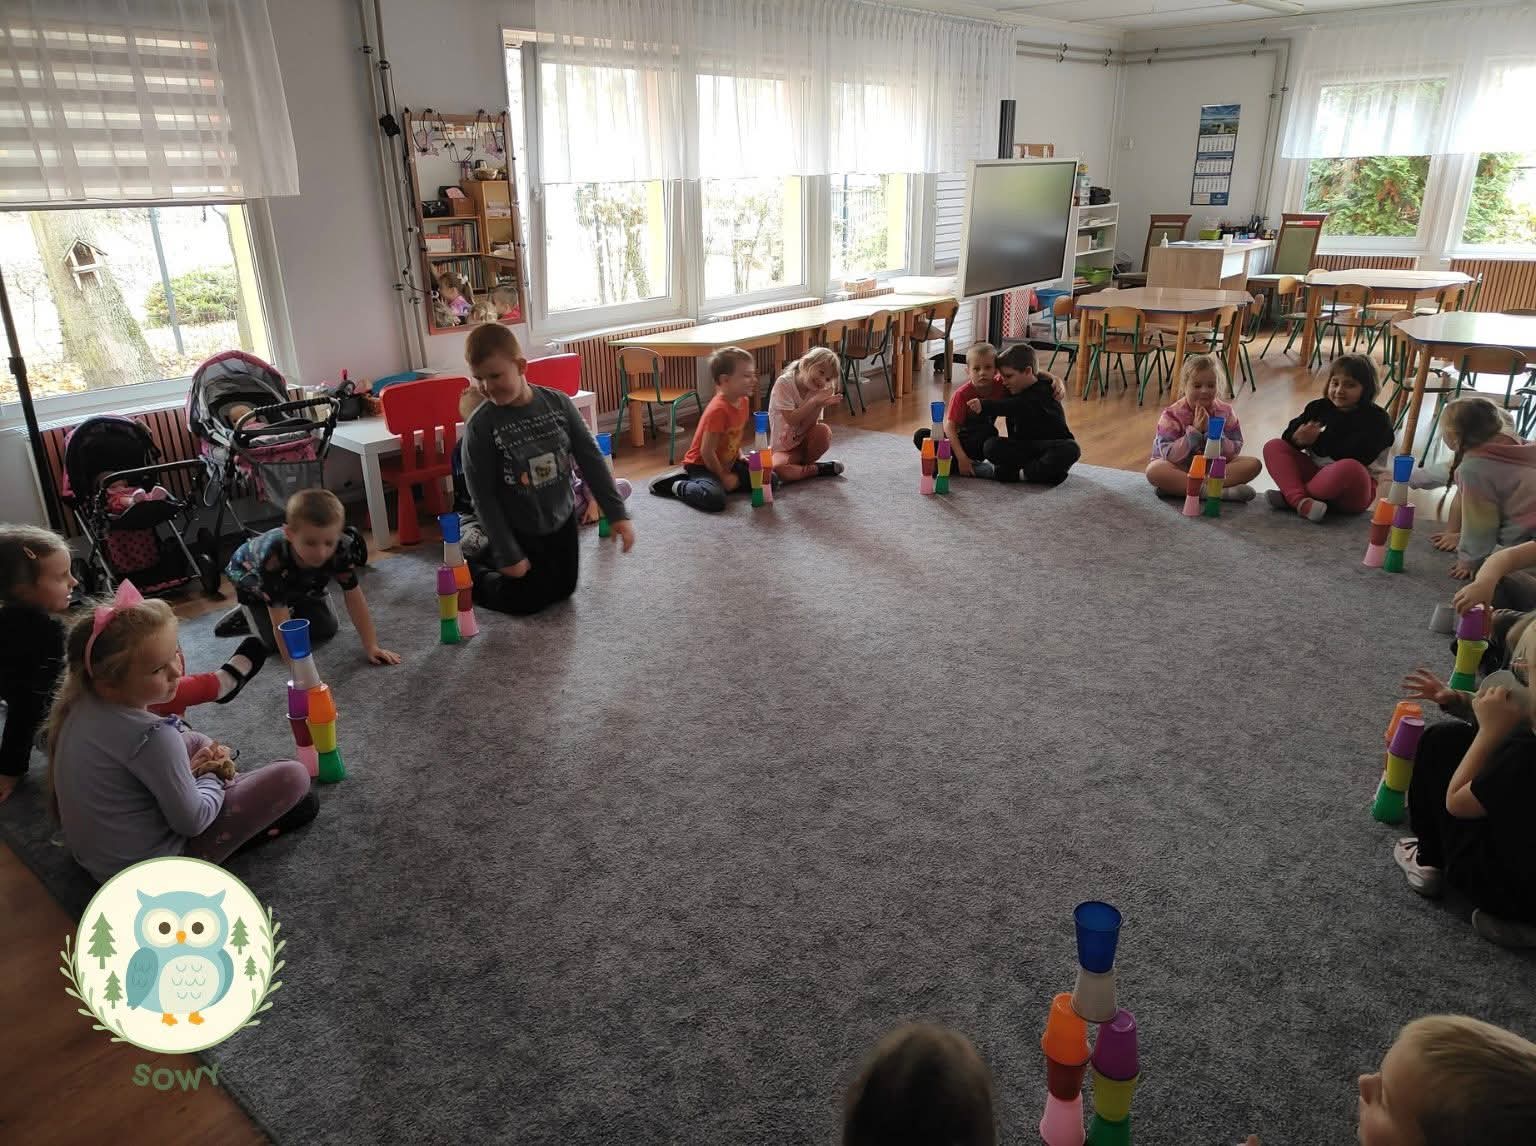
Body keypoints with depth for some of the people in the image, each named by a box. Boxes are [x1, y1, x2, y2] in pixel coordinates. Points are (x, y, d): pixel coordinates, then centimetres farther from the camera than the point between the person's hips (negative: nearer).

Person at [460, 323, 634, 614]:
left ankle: (488, 545, 38)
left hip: (561, 519, 4)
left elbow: (591, 459, -7)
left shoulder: (558, 402, -14)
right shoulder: (480, 425, -21)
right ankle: (468, 566, 32)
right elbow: (483, 496, -16)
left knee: (564, 589, 21)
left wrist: (617, 514, -10)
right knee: (525, 601, 8)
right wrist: (508, 554, -15)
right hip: (518, 530, -4)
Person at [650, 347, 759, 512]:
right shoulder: (718, 410, -26)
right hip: (701, 464, -9)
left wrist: (740, 456, 9)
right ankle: (678, 486, -5)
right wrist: (723, 477, -16)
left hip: (727, 462, 9)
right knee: (714, 499, -36)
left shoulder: (743, 401, 1)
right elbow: (707, 451, -24)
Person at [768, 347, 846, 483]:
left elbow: (807, 427, -13)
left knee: (824, 431, -28)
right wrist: (814, 401, -31)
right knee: (777, 468, -36)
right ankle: (817, 469, -12)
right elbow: (792, 420, -24)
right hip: (783, 448, -3)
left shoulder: (817, 390, -3)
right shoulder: (784, 383, -17)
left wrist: (820, 405, -27)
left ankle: (805, 463, -4)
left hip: (804, 443, 4)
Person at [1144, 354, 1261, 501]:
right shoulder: (1171, 415, -12)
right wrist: (1194, 431, -26)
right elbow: (1170, 456, -20)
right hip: (1181, 468, -3)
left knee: (1254, 464, -18)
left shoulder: (1226, 412, -3)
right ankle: (1222, 491, -36)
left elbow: (1234, 452, -8)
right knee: (1154, 470, -34)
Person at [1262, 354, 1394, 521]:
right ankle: (1301, 500, -33)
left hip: (1356, 484, -6)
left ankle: (1289, 496, -22)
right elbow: (1288, 435, 2)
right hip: (1315, 470, 6)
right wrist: (1298, 438, -22)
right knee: (1274, 446, -9)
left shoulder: (1376, 419, -8)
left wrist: (1319, 440, -18)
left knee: (1348, 468, -40)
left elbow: (1355, 456, -22)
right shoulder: (1319, 407, 8)